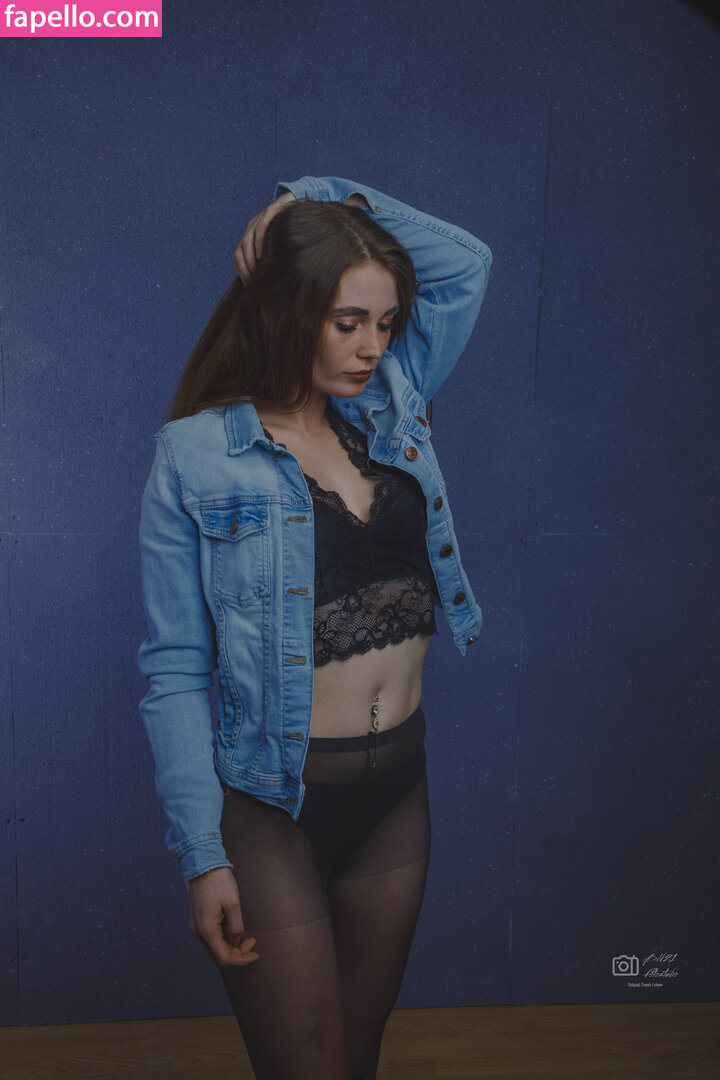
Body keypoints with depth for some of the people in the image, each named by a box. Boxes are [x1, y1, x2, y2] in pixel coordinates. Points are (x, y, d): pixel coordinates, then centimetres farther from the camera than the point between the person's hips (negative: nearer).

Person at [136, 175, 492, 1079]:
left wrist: (322, 195, 0)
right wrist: (203, 857, -13)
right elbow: (175, 670, -11)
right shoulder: (196, 455, -10)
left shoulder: (392, 409, 4)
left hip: (397, 787, 5)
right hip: (272, 804, -4)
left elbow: (466, 261, 7)